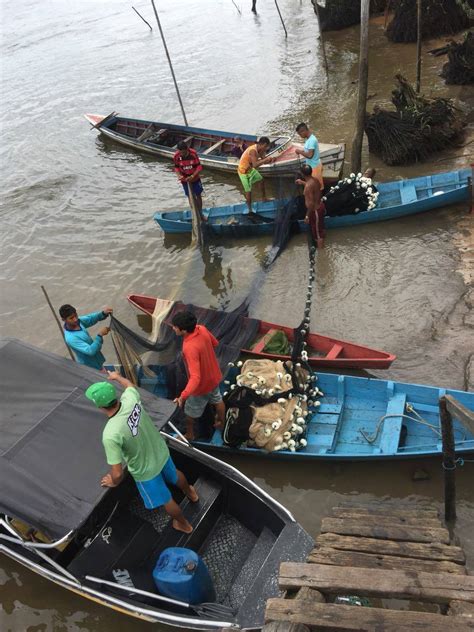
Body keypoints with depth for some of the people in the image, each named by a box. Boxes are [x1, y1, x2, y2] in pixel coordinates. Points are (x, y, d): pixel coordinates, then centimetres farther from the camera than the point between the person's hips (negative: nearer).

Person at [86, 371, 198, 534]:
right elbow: (130, 385, 3)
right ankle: (190, 493, 69)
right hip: (162, 452, 5)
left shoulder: (110, 434, -39)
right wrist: (117, 376, 23)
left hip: (145, 471, -5)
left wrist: (114, 482, -6)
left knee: (166, 501, 25)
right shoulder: (131, 399, -25)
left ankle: (184, 524, 53)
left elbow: (118, 474, -30)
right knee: (174, 475, 38)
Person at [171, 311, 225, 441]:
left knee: (190, 411, 21)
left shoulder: (190, 348, -41)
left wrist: (183, 396, -54)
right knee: (217, 400, 33)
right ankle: (222, 422, 59)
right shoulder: (201, 329, -19)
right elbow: (215, 343, 1)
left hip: (202, 385, -7)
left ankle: (189, 434, 46)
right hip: (214, 376, 7)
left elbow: (195, 378, -44)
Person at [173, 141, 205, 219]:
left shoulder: (193, 154, -23)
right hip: (185, 180, 1)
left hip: (195, 178, -1)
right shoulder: (176, 156, -18)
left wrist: (192, 176, -29)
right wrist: (179, 175, -23)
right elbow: (176, 167, -3)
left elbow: (199, 166, -17)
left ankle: (200, 214, 29)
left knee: (198, 196, 12)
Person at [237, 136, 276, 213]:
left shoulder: (260, 150, -7)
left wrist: (270, 160, -22)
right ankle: (250, 209, 10)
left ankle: (264, 198, 38)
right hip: (243, 172, -9)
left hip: (250, 169, 9)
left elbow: (264, 161, -1)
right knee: (248, 190, -3)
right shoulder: (253, 150, -34)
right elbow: (255, 165, -46)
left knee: (262, 180, 21)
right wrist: (266, 159, -43)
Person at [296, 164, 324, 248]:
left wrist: (307, 216, -20)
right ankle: (321, 244, 46)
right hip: (319, 206, 9)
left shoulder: (308, 186, -31)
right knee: (319, 229, 27)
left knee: (317, 232, 8)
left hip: (315, 210, -9)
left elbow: (311, 203, -30)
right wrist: (302, 182, 31)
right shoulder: (315, 180, -2)